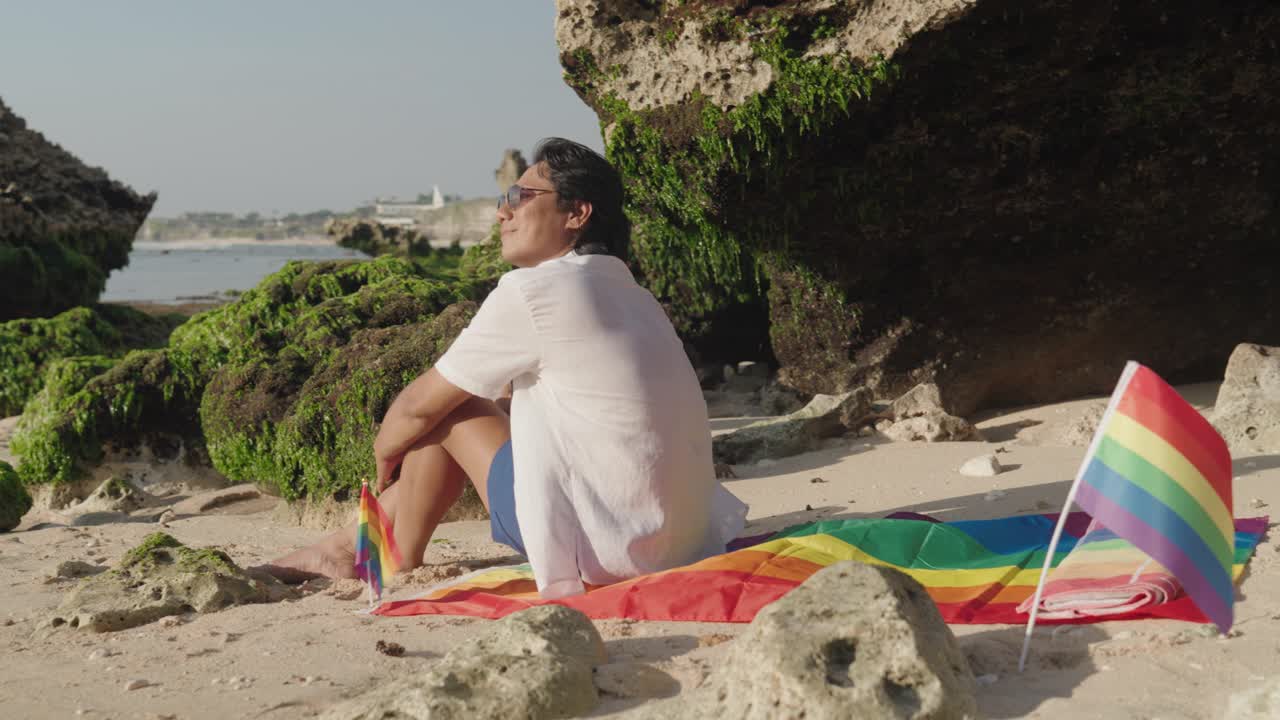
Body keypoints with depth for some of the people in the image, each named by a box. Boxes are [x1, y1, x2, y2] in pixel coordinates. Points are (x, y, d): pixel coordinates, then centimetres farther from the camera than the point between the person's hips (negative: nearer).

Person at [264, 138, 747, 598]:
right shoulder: (628, 294, 13)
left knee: (446, 410, 5)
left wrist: (385, 454, 20)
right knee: (493, 402, 20)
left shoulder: (530, 291, -12)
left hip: (606, 547, -8)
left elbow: (418, 405, -1)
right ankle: (352, 546, 31)